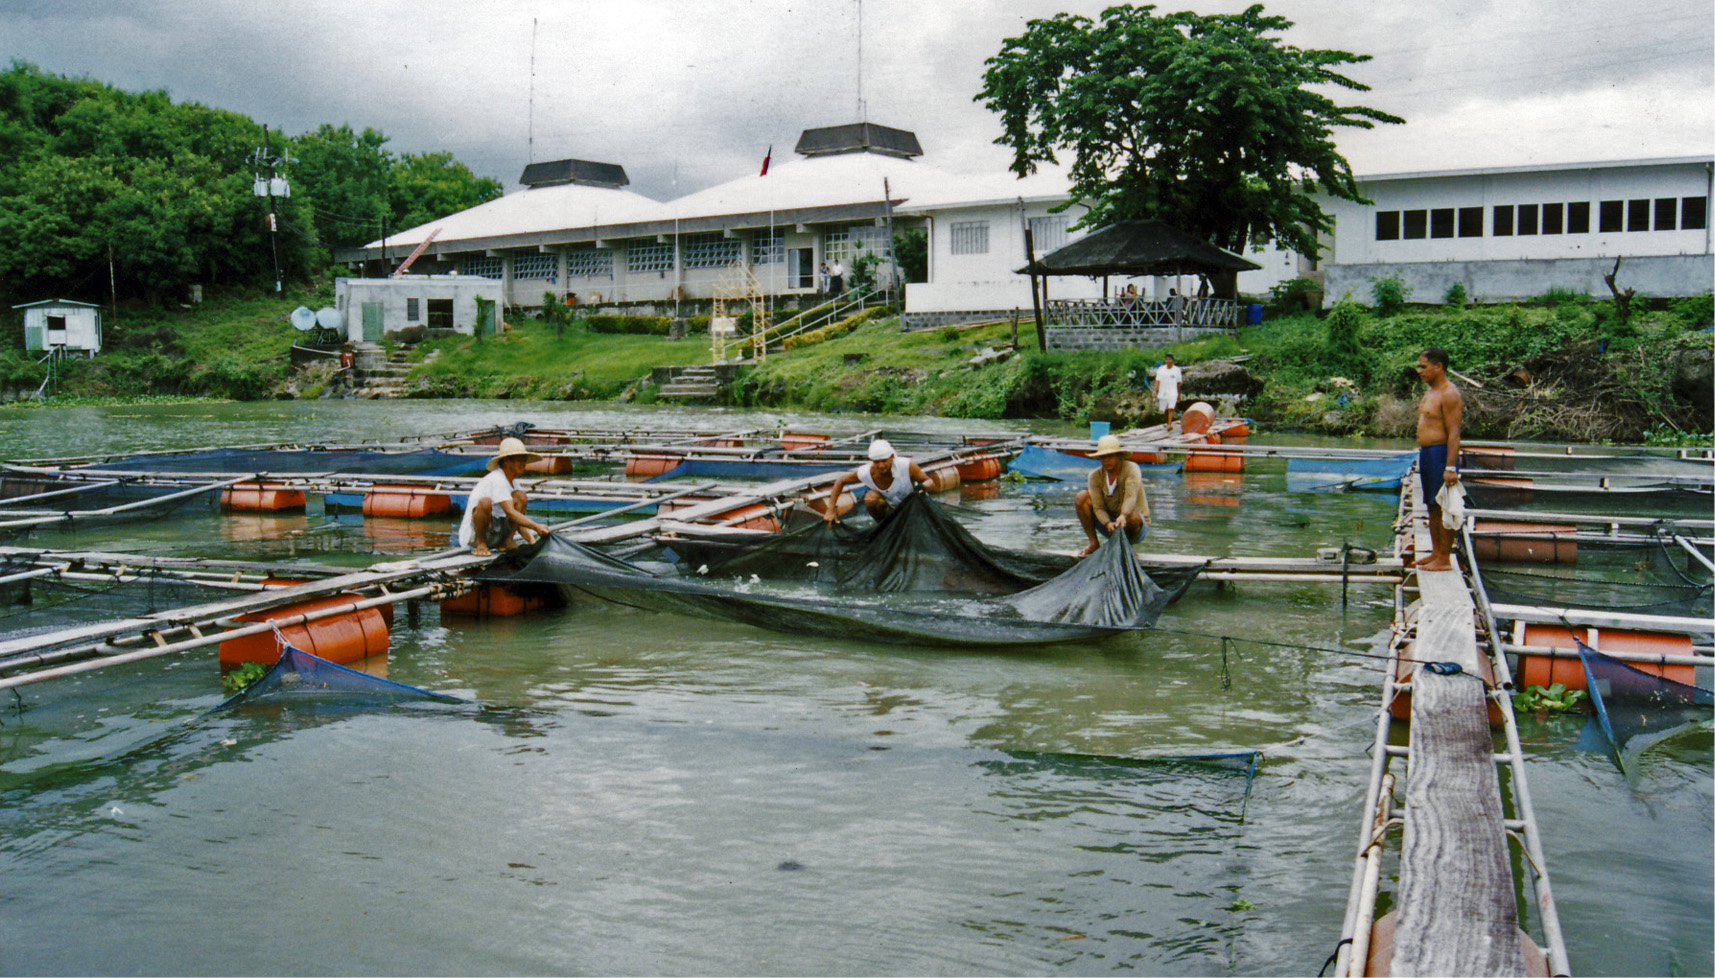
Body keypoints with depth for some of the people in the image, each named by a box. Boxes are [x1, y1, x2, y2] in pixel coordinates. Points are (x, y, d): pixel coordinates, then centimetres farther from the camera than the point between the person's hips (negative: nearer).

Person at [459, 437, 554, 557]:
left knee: (520, 495, -4)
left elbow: (518, 519, 10)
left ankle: (507, 542, -3)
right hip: (474, 532, -8)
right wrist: (536, 527, -32)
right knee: (485, 502, -36)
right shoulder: (497, 480, -18)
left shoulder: (512, 482, 10)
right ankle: (480, 543, -14)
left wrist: (531, 540, -4)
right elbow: (510, 513, -27)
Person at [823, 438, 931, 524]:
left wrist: (922, 487, -45)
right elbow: (841, 480, -9)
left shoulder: (906, 466, -31)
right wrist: (831, 509, -12)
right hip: (890, 509, 1)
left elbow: (929, 481, -19)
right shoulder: (866, 473, -25)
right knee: (871, 498, -30)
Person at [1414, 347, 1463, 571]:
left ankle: (1444, 559, -1)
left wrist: (1450, 467, -23)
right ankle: (1435, 552, 24)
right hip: (1426, 453, 10)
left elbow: (1453, 433, -19)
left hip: (1440, 453, -10)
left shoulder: (1449, 394, -15)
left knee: (1443, 508, -5)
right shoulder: (1430, 392, 16)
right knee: (1432, 507, 15)